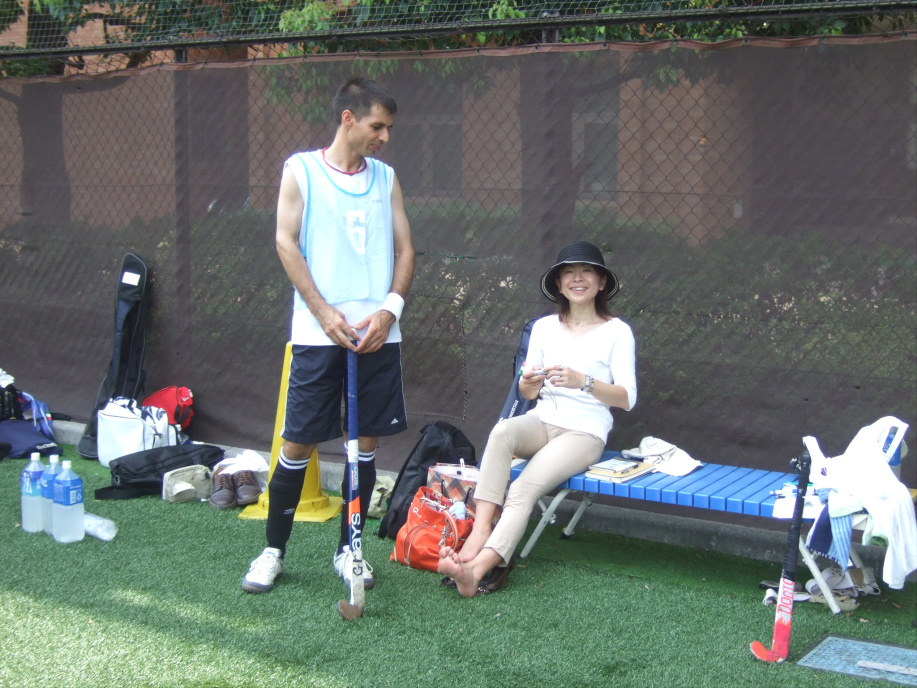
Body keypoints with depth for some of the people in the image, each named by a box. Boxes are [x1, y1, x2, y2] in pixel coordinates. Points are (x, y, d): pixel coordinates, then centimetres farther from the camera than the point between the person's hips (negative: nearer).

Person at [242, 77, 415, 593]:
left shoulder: (386, 178, 14)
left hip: (378, 332, 4)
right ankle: (274, 550, 13)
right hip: (318, 332, -4)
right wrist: (324, 312, -12)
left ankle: (349, 549, 19)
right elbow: (286, 242, -3)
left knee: (368, 440, 6)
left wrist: (389, 309, -6)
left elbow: (405, 248, 10)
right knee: (299, 441, -1)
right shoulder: (301, 170, 3)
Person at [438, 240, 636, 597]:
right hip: (542, 422, 4)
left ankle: (476, 568, -44)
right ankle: (479, 533, -41)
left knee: (525, 487, -29)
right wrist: (529, 384, -9)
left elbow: (627, 398, -5)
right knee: (503, 430, -33)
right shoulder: (544, 327, 14)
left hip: (585, 432, -4)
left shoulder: (617, 332, 2)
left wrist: (583, 382, -20)